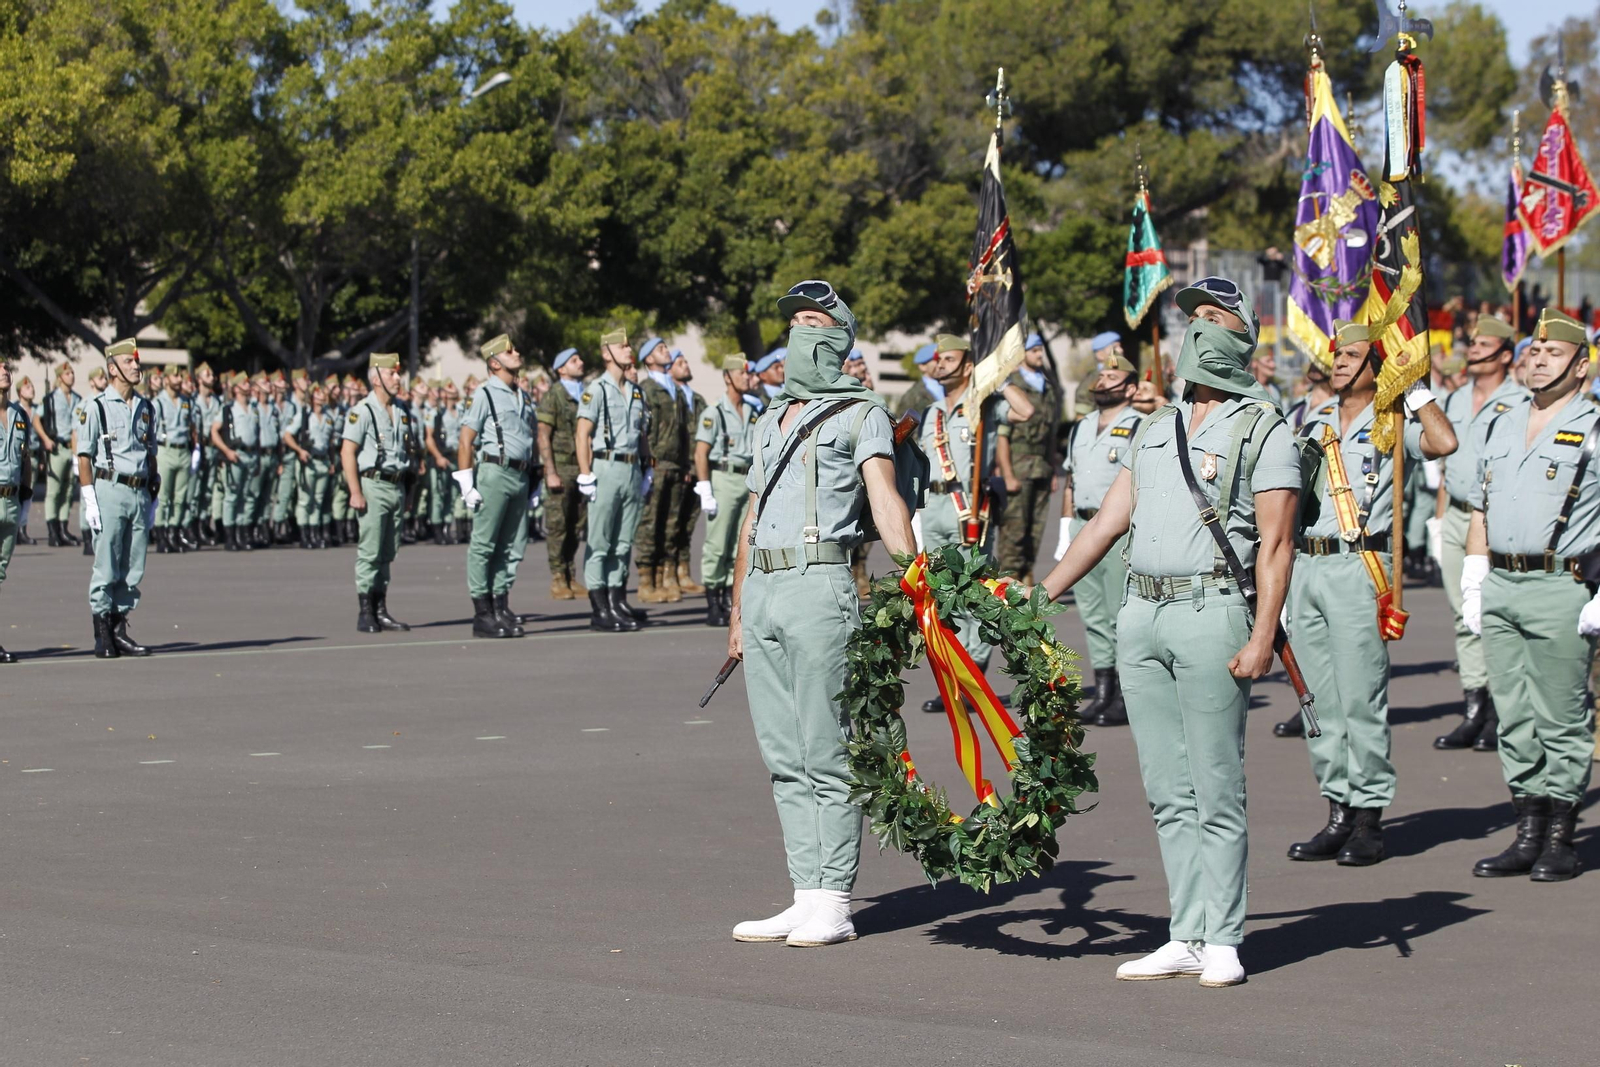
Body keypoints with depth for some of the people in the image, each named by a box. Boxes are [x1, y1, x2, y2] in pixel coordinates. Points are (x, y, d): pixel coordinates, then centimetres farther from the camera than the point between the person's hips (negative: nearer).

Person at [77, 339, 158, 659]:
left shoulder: (146, 408, 15)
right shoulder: (96, 406, -1)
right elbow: (84, 456, -3)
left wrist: (152, 498, 15)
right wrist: (90, 500, -10)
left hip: (139, 493, 5)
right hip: (109, 491, -5)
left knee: (133, 569, 4)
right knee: (106, 568, -5)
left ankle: (120, 629, 10)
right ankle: (102, 635, 0)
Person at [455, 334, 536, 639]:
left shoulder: (524, 397, 17)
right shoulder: (485, 394, -4)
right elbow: (465, 441, -7)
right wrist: (467, 485, -12)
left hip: (520, 476, 7)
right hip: (495, 473, -7)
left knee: (513, 546, 8)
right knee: (484, 546, -3)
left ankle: (501, 608, 15)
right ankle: (482, 615, -1)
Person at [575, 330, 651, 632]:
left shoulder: (636, 392, 15)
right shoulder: (596, 390, -5)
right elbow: (582, 435, -9)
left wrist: (646, 470, 15)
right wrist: (586, 476, -15)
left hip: (632, 470, 7)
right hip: (606, 468, -7)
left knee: (624, 543, 10)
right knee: (599, 543, -4)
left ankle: (619, 602, 15)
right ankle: (599, 609, -4)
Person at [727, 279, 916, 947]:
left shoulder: (860, 413, 4)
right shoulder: (770, 421, 24)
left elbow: (884, 497, -11)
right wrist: (737, 613, 21)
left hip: (820, 585, -7)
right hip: (760, 592, 7)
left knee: (825, 754, -7)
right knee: (784, 759, 6)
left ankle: (834, 904, -4)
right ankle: (807, 895, 10)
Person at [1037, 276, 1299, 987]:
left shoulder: (1262, 431, 1)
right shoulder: (1154, 430, 20)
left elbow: (1275, 543, -6)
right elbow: (1107, 521, 20)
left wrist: (1262, 638, -15)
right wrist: (1039, 596, 14)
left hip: (1210, 613, -6)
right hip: (1140, 613, 6)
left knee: (1216, 790, -4)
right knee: (1168, 793, 7)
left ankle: (1223, 941, 1)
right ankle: (1187, 937, 11)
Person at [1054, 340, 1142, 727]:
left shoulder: (1140, 428, -5)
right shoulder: (1081, 428, 18)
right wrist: (1065, 532, 17)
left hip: (1121, 532, -7)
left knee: (1122, 617, -5)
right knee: (1092, 616, 9)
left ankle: (1128, 698, 0)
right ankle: (1104, 693, 15)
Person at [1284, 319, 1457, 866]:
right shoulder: (1315, 421, 17)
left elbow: (1444, 442, -20)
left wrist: (1414, 387, -9)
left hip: (1359, 569, -6)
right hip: (1305, 565, 6)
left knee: (1360, 698, -6)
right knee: (1319, 699, 7)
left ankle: (1368, 817, 0)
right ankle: (1339, 813, 14)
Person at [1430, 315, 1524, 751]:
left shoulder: (1520, 403, -6)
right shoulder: (1455, 401, 16)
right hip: (1456, 517, 7)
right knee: (1463, 615, 7)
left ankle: (1500, 714, -1)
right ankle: (1475, 707, 12)